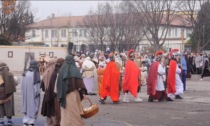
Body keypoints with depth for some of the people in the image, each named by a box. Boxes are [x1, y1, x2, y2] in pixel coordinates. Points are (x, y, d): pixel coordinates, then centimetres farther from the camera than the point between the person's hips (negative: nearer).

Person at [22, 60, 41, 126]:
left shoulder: (25, 73, 4)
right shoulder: (36, 73, -15)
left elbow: (23, 84, 7)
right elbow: (36, 84, -16)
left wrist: (24, 94, 13)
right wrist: (37, 92, -7)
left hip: (26, 94, 6)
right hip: (33, 93, -6)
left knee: (27, 106, 14)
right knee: (33, 106, 3)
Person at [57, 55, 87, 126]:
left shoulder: (61, 70, 5)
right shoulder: (74, 70, -8)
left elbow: (58, 84, 9)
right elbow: (79, 82, -16)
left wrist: (60, 95, 16)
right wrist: (83, 92, -15)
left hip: (63, 94, 4)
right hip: (73, 94, -4)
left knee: (65, 113, 10)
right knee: (74, 112, 1)